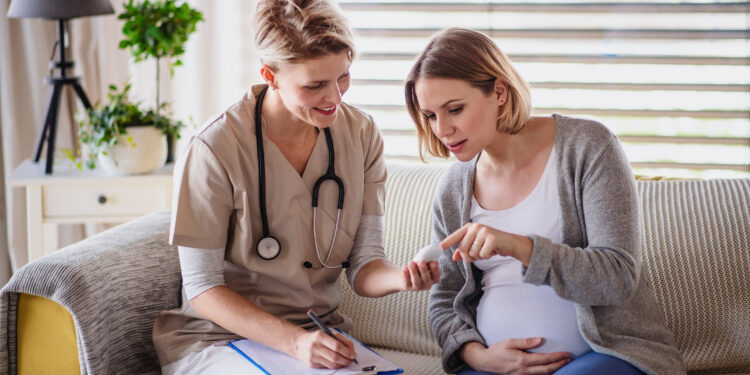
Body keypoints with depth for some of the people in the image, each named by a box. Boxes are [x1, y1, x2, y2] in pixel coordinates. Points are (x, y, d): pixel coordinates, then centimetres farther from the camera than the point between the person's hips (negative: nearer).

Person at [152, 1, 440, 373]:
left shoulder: (361, 134, -3)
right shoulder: (213, 149, -18)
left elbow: (363, 268, -2)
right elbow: (202, 289, -13)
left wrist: (399, 276, -26)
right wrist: (295, 341, -26)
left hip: (320, 332, 5)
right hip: (220, 338, -4)